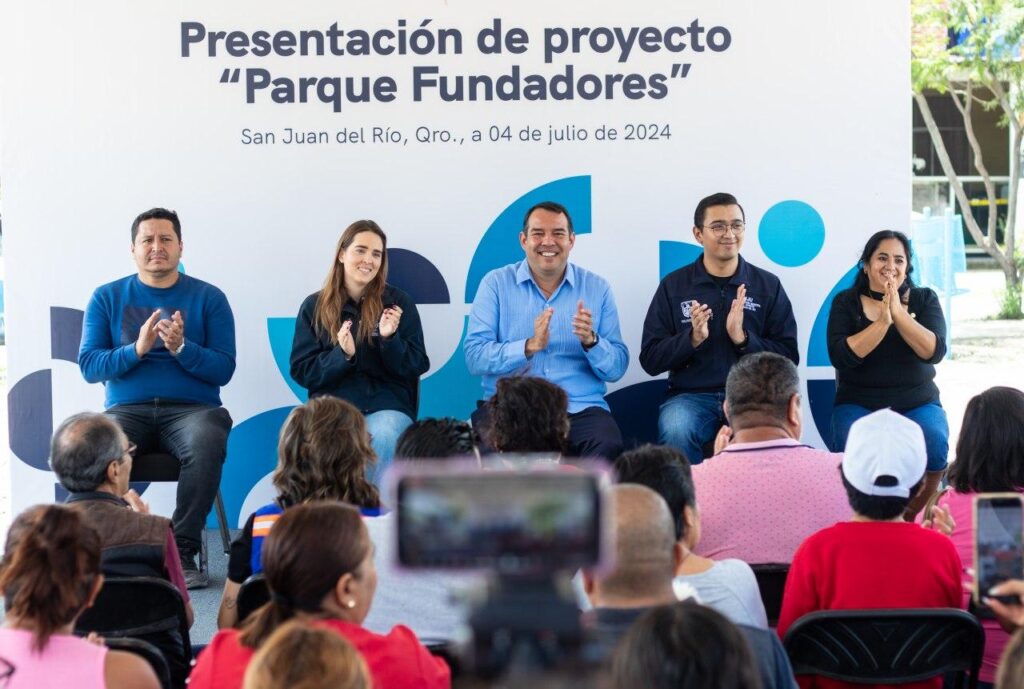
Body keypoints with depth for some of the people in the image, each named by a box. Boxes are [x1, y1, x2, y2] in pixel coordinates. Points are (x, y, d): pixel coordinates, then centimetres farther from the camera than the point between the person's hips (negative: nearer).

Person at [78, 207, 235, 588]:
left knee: (206, 445, -36)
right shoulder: (106, 298, 11)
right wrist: (137, 349, -14)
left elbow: (223, 369, 1)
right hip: (127, 410, 1)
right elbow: (89, 366, 2)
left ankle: (183, 552, -25)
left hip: (193, 408, -1)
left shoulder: (208, 298, 8)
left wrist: (181, 348, -16)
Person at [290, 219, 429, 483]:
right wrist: (342, 354, -13)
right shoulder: (314, 306, 8)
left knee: (382, 438, -34)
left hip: (386, 405, 0)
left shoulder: (398, 302, 7)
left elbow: (417, 367, 5)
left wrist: (390, 338, -14)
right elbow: (302, 371, 4)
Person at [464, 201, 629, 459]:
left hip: (579, 408, 1)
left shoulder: (597, 288, 10)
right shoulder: (496, 283, 6)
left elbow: (616, 369, 6)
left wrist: (591, 341, -14)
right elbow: (475, 357, -5)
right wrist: (529, 346, -20)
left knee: (608, 446, -32)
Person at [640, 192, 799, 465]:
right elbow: (650, 360, 5)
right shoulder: (673, 286, 8)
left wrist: (742, 338, -12)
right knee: (676, 431, -34)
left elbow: (789, 358, 4)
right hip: (691, 395, 0)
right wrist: (692, 338, -13)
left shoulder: (769, 286, 9)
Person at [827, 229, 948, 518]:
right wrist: (882, 322, -20)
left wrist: (899, 313, -20)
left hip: (918, 403, 1)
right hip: (859, 403, -1)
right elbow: (841, 356, -13)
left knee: (934, 447, -29)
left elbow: (934, 351, -11)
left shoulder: (924, 299, 6)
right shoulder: (846, 303, 3)